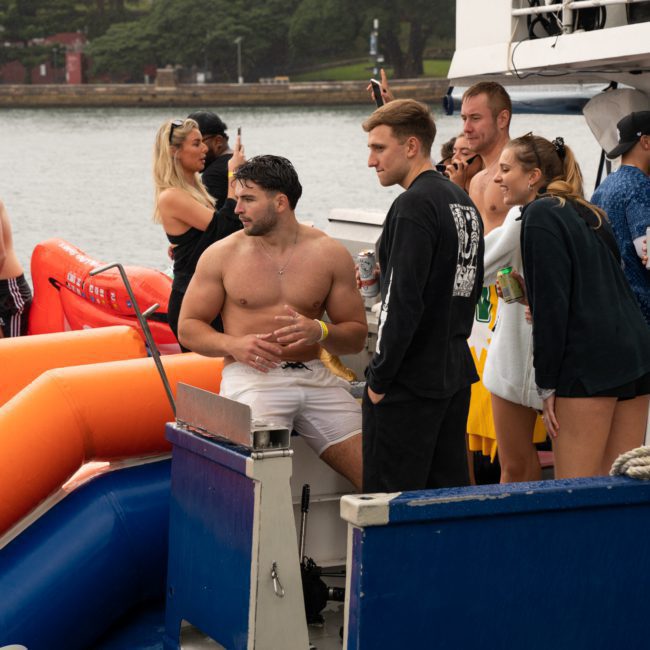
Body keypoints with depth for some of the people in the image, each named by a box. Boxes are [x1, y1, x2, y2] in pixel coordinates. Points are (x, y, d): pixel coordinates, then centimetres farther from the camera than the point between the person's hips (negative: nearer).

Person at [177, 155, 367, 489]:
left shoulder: (330, 254, 7)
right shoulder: (221, 255, 5)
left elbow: (357, 336, 11)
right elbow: (188, 327, 9)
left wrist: (320, 332, -11)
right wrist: (233, 344, -10)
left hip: (314, 375, 2)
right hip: (251, 375, -2)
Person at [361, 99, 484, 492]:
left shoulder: (414, 206, -15)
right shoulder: (464, 202, 13)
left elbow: (402, 301, -21)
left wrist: (379, 379, -14)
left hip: (410, 384, -9)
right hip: (456, 375, 9)